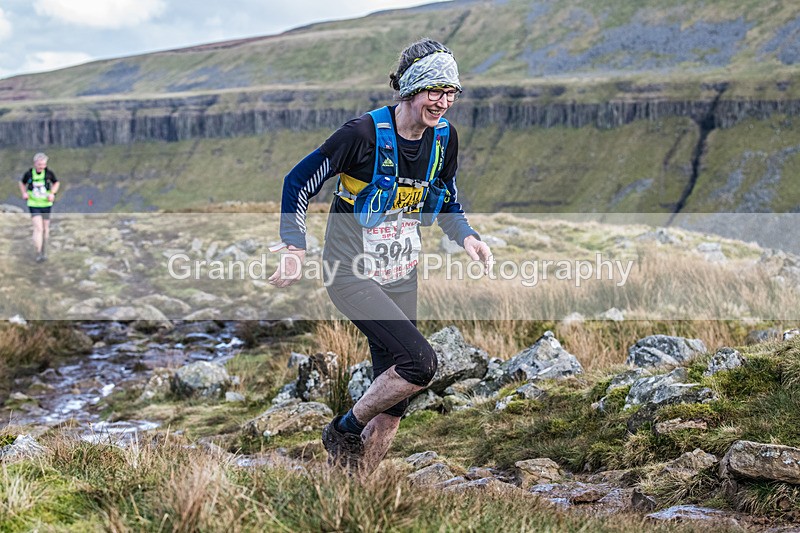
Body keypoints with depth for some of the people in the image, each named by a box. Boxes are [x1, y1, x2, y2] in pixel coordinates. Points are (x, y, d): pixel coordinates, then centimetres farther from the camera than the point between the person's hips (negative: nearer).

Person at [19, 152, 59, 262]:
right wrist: (24, 193, -4)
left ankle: (44, 251, 30)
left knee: (45, 229, 12)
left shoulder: (49, 173, -6)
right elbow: (22, 183, 13)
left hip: (46, 204, 2)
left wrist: (53, 193, -4)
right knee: (38, 228, -15)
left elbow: (56, 183, 11)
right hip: (34, 205, -2)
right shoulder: (29, 174, -7)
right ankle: (38, 253, -14)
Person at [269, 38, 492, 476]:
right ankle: (344, 430, 1)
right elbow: (298, 182, -11)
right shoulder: (363, 133, -20)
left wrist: (466, 236, -3)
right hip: (351, 273, -6)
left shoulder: (444, 138, -1)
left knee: (393, 406, 4)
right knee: (420, 362, -23)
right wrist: (295, 250, -18)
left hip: (401, 276, 6)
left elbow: (447, 201, 16)